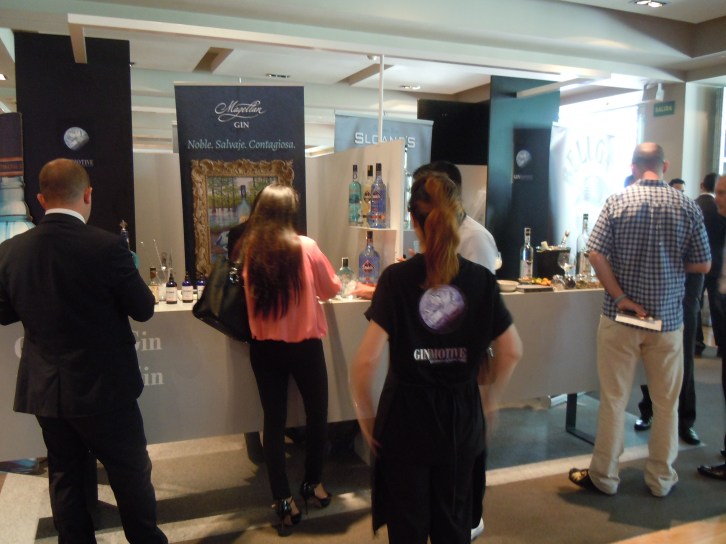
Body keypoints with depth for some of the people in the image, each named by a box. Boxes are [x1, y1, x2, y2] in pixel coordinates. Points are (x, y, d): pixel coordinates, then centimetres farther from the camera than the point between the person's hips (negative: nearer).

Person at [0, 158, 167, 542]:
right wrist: (127, 276, 8)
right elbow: (143, 309, -11)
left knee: (64, 477, 18)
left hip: (45, 388, 5)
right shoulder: (107, 246, -20)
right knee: (131, 474, 12)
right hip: (105, 385, -4)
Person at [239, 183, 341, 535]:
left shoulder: (250, 250, -4)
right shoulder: (306, 248, -12)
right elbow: (331, 289, 1)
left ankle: (283, 501, 14)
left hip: (264, 347, 3)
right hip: (304, 345, -2)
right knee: (316, 414, 18)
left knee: (273, 420, 10)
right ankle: (313, 483, 33)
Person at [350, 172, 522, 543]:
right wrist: (489, 400, 14)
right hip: (461, 417, 3)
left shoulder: (397, 278, -14)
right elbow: (512, 351, 0)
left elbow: (366, 360, -19)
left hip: (406, 415, -2)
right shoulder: (480, 279, -5)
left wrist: (365, 415, -4)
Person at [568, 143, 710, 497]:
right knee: (666, 402, 14)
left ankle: (603, 476, 19)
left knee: (613, 399, 8)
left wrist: (621, 298, -11)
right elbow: (703, 265, 0)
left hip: (620, 317, -1)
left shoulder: (617, 202, -6)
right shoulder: (687, 206, -3)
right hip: (668, 318, 1)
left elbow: (596, 255, -15)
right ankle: (661, 479, 26)